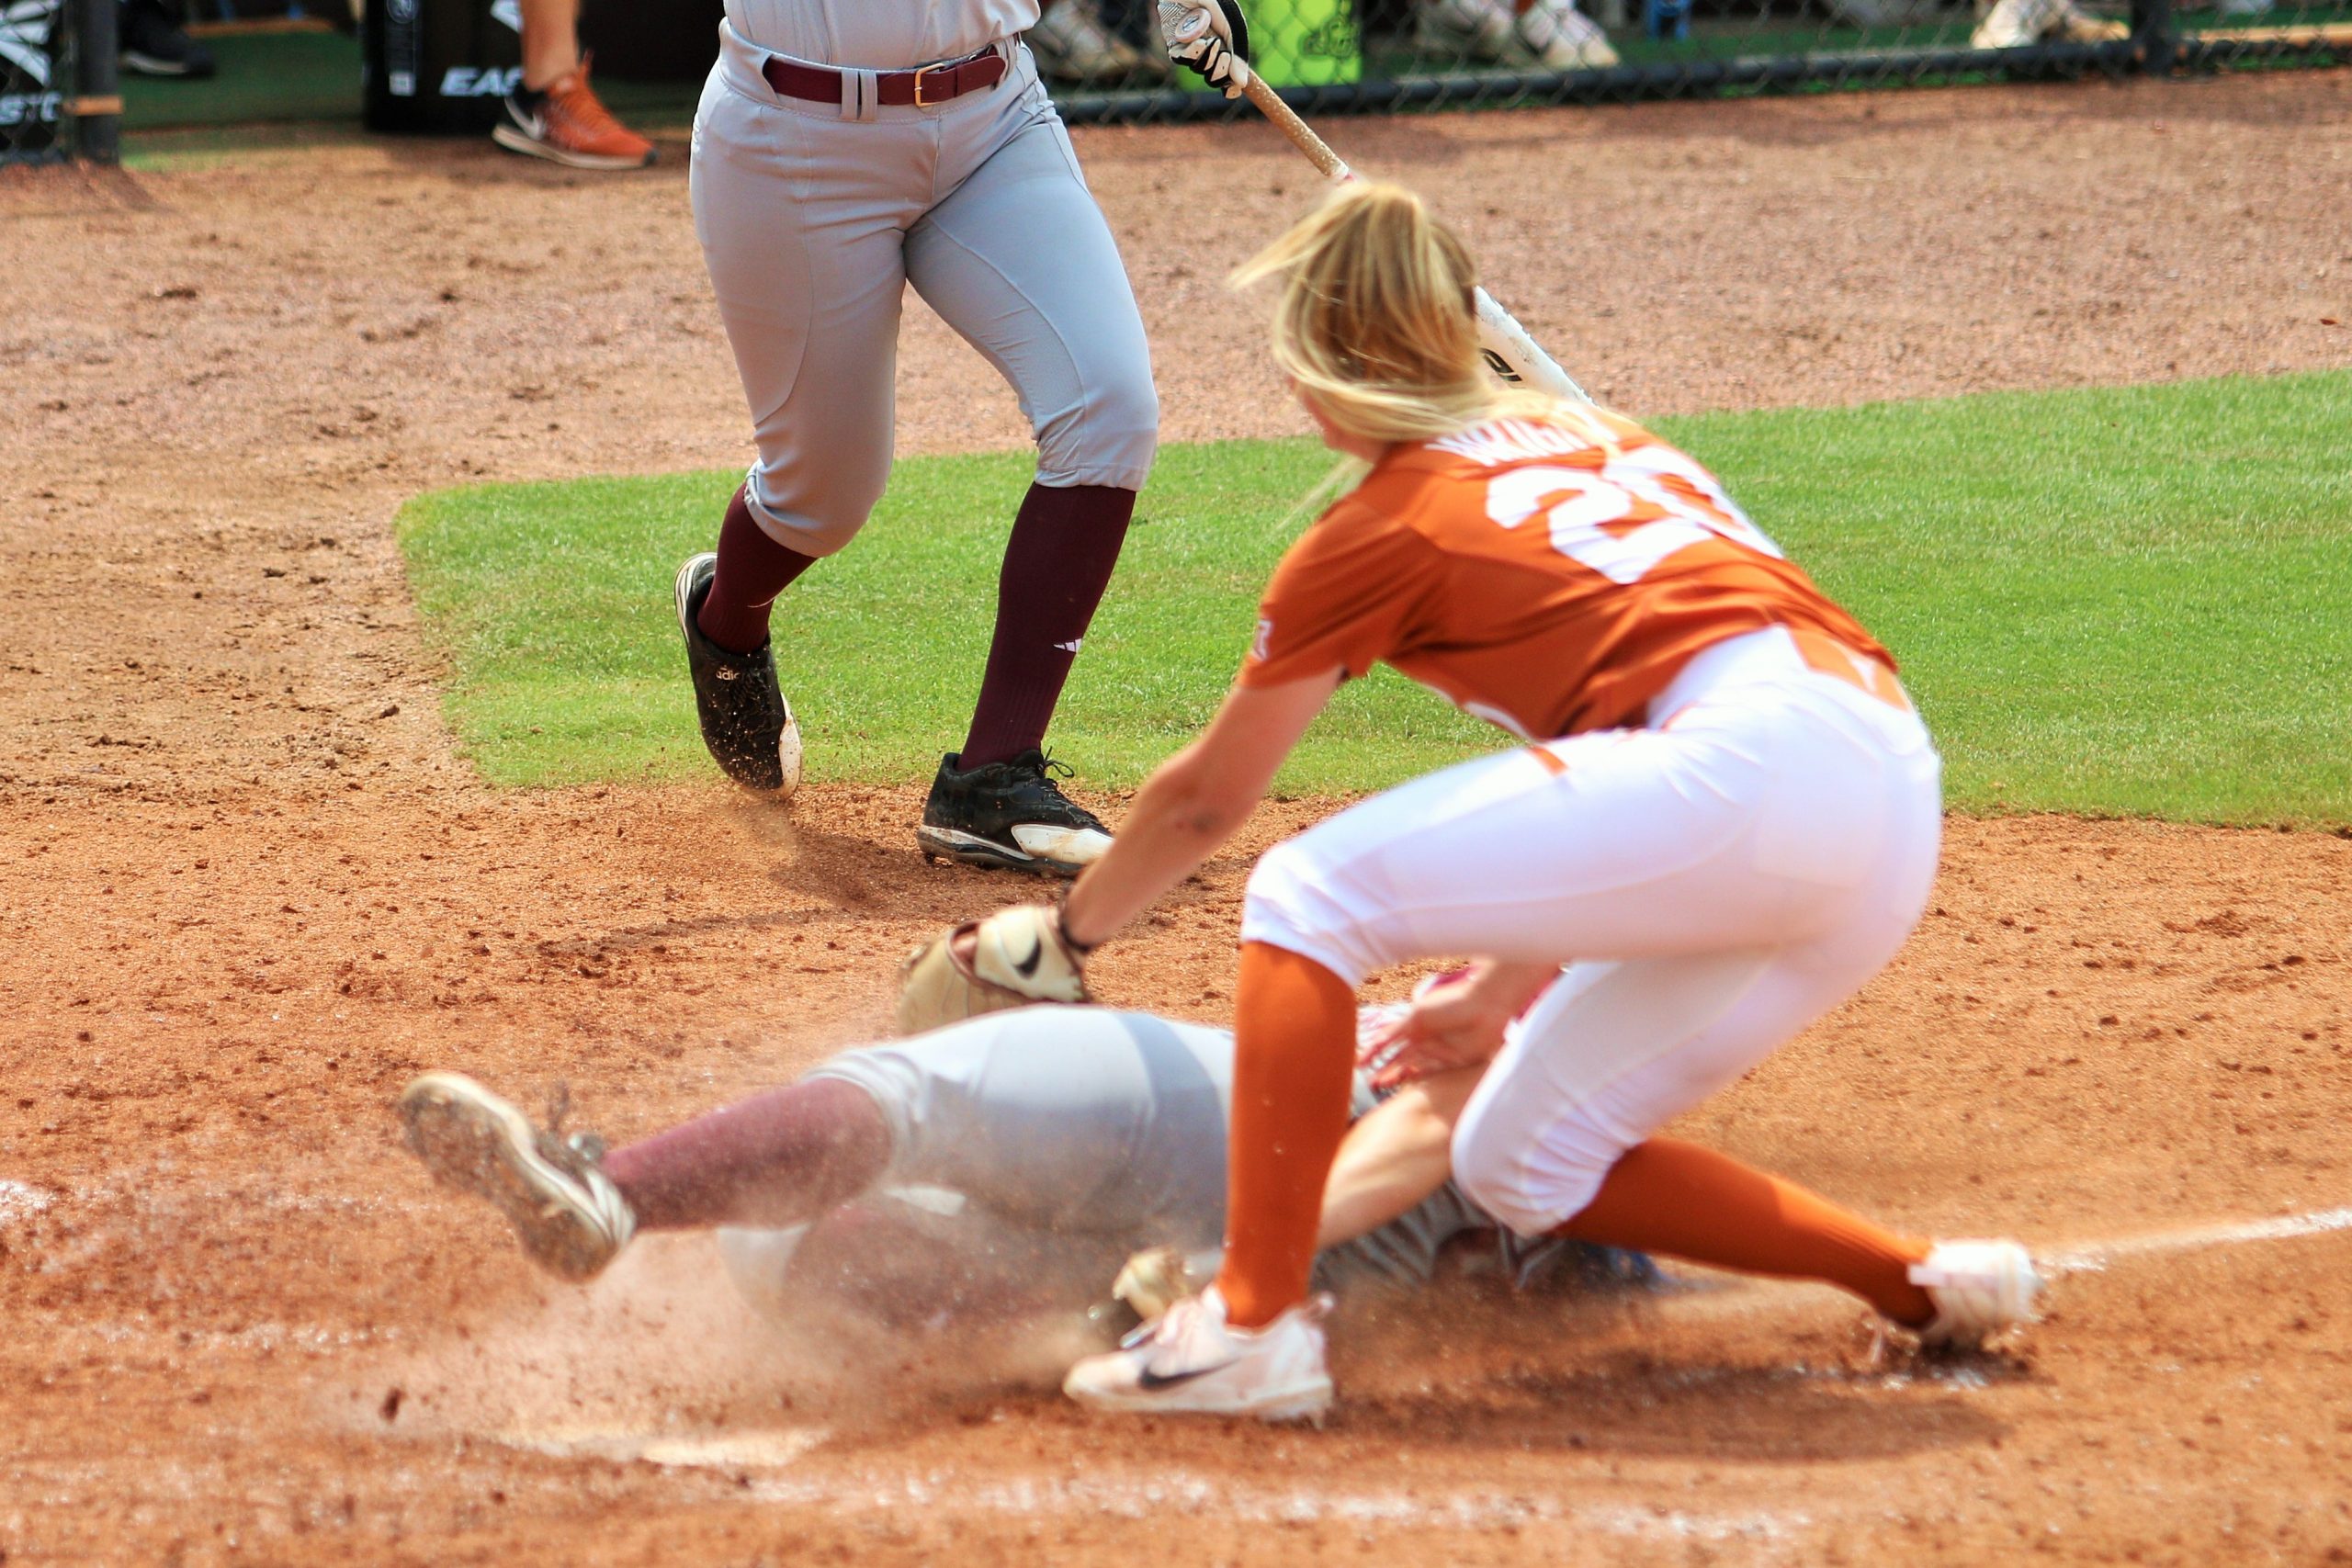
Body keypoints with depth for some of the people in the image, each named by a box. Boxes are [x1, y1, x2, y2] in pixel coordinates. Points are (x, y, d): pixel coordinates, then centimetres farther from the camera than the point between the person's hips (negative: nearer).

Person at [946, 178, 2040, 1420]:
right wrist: (1507, 990, 34)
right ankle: (1923, 1283, 11)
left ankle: (1255, 1323, -11)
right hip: (1894, 819, 8)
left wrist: (1063, 939, 35)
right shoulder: (1586, 436, 28)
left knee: (1308, 896, 0)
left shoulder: (1387, 526, 8)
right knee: (1523, 1165, 17)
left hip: (1759, 762, -8)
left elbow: (1205, 798, 18)